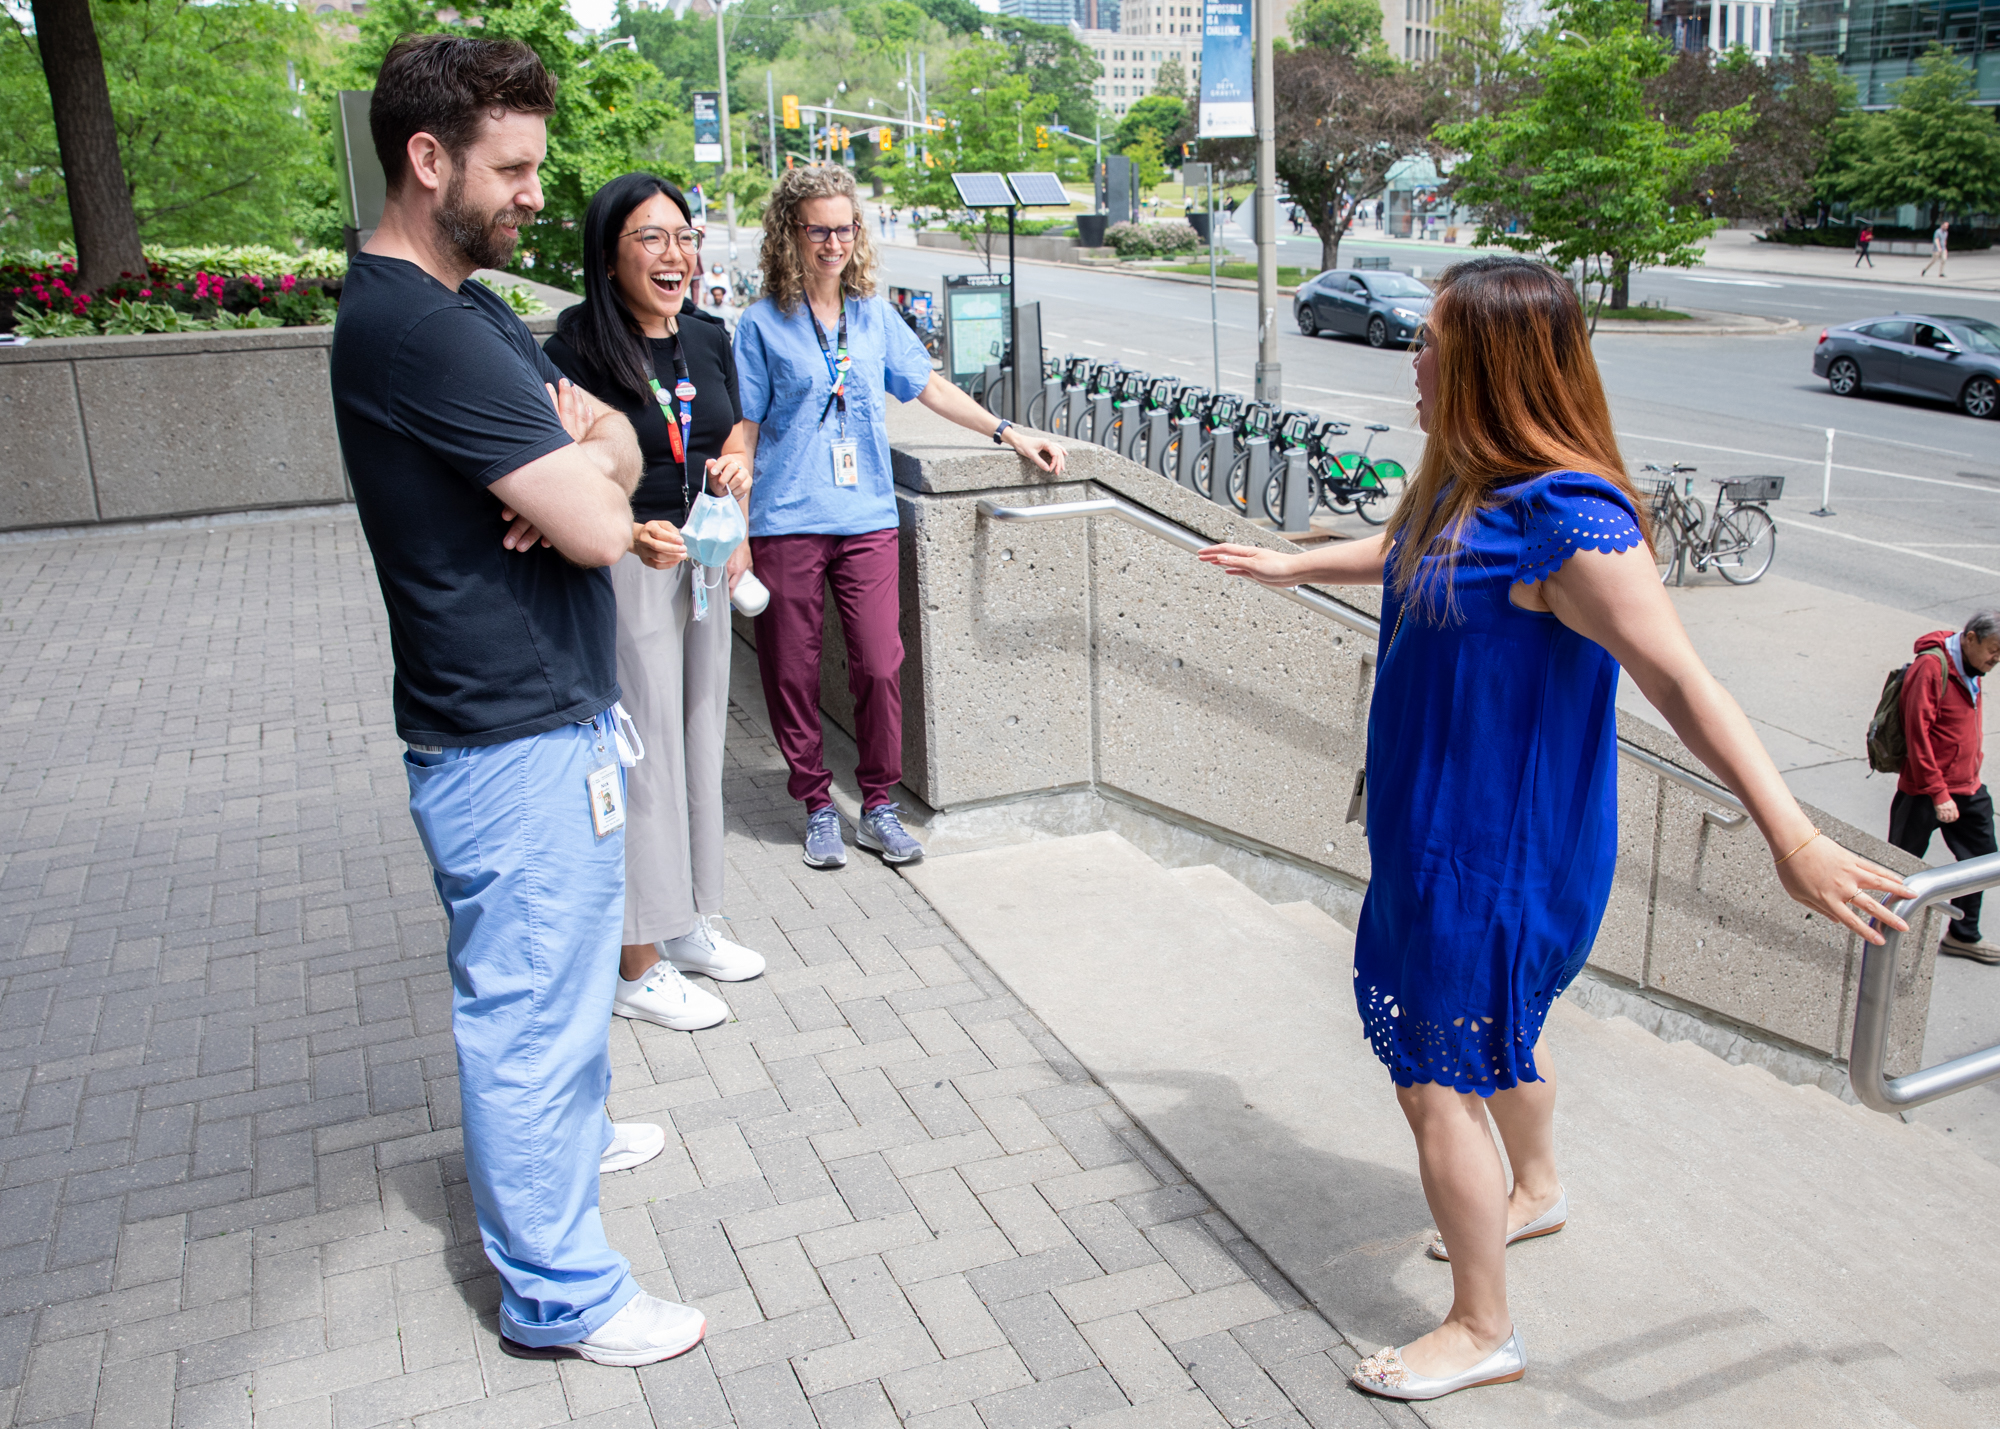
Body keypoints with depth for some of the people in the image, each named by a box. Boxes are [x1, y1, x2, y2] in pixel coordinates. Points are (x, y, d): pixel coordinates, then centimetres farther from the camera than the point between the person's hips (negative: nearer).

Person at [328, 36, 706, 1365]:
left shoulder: (464, 304, 10)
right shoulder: (419, 330, -23)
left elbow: (620, 448, 8)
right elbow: (601, 529, -27)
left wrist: (578, 452, -15)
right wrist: (584, 475, -5)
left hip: (547, 714, 10)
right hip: (516, 746, -10)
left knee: (557, 974, 28)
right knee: (534, 1004, 4)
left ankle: (564, 1134, 50)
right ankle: (560, 1293, 20)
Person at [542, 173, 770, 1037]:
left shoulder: (708, 339, 7)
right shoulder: (579, 351, -15)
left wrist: (736, 465, -2)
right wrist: (633, 534, -31)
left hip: (701, 564, 8)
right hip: (621, 571, -7)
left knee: (698, 740, 16)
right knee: (639, 755, -3)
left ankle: (687, 924, 33)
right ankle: (637, 966, 10)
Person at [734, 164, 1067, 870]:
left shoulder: (874, 315, 11)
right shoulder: (763, 323, 1)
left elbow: (929, 387, 20)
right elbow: (742, 433, 0)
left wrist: (1009, 432, 15)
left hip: (866, 519, 2)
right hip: (787, 523, -2)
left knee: (880, 666, -4)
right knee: (793, 674, 3)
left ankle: (878, 807, 12)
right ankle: (817, 806, 20)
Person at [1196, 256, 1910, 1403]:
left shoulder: (1569, 522, -27)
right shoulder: (1466, 486, 2)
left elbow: (1684, 685, -32)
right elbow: (1408, 553, 25)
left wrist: (1794, 840, -38)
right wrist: (1293, 565, 38)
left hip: (1500, 849, -9)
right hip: (1446, 826, 9)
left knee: (1438, 1082, 1)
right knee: (1498, 1031, 29)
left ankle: (1484, 1332, 20)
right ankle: (1537, 1192, 55)